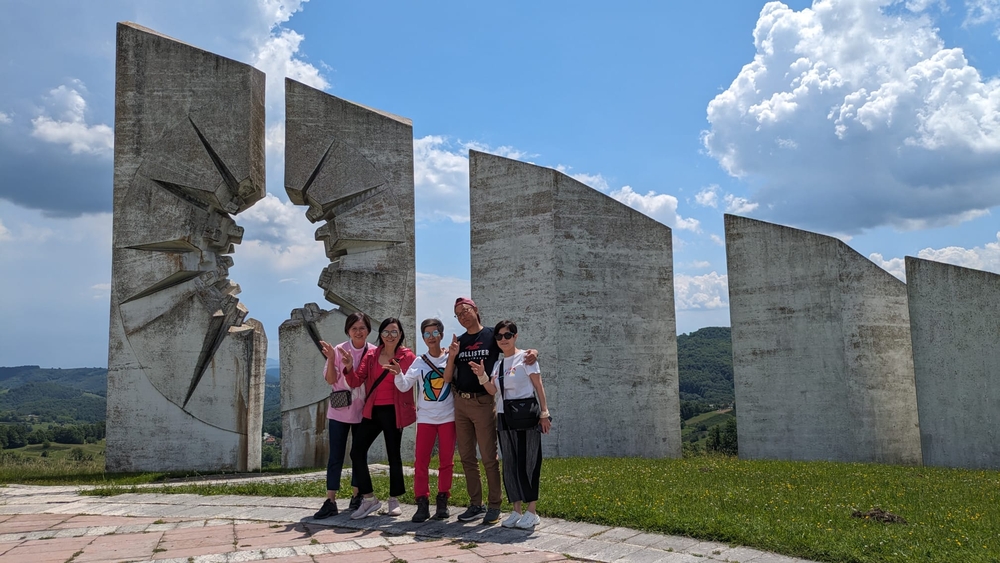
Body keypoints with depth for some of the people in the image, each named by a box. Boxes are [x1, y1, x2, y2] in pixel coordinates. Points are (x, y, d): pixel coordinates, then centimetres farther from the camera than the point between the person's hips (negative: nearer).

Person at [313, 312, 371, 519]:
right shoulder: (339, 350, -4)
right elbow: (330, 380, -7)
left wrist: (351, 364, -16)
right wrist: (330, 359, -23)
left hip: (363, 411, 1)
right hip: (339, 410, -1)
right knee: (335, 456, 1)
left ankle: (356, 496, 25)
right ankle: (330, 501, 3)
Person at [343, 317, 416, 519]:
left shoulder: (407, 356, -2)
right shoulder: (371, 355, 7)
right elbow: (356, 382, 2)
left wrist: (399, 374, -25)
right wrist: (349, 367, -16)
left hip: (393, 411, -4)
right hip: (372, 411, 4)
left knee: (393, 454, 3)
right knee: (357, 452, -3)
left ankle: (394, 500, 18)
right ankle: (368, 499, 7)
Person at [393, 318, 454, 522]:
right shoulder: (419, 362, 2)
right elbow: (404, 386, -4)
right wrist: (398, 374, -22)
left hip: (448, 417, -1)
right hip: (425, 417, 1)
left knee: (446, 460, 5)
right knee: (421, 460, -3)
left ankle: (442, 501, 16)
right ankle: (422, 502, 3)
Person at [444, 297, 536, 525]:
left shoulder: (492, 336, 1)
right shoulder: (458, 342, 12)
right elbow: (447, 378, 8)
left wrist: (532, 352, -19)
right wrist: (452, 356, -10)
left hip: (483, 402, -5)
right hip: (461, 403, 5)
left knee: (488, 457, -4)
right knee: (466, 457, 9)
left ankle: (494, 506, 4)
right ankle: (475, 504, 18)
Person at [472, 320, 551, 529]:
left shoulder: (525, 358, -3)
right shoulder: (498, 364, 14)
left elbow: (538, 386, -5)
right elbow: (493, 390, 3)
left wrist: (544, 412, -11)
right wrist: (482, 376, -14)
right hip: (504, 418, 7)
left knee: (526, 463, -6)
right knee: (509, 465, 8)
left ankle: (531, 513, 0)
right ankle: (517, 511, 15)